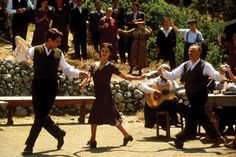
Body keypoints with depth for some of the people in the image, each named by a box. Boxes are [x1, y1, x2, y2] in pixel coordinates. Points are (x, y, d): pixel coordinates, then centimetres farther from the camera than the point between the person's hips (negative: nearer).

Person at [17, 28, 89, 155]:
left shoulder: (58, 53, 6)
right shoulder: (35, 50, 1)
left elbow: (66, 69, 12)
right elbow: (22, 57, 0)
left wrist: (79, 73, -1)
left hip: (51, 87, 0)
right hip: (38, 86, 0)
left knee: (41, 116, -5)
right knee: (41, 116, 4)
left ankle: (29, 145, 2)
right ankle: (58, 133, 29)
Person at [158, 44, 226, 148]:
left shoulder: (205, 66, -8)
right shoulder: (185, 65, 8)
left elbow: (217, 77, -12)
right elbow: (172, 76, 7)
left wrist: (221, 73, -34)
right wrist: (164, 72, -10)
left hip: (200, 96, -7)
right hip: (190, 96, 7)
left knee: (191, 117, -9)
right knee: (201, 117, 13)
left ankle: (180, 140, -5)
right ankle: (216, 138, 26)